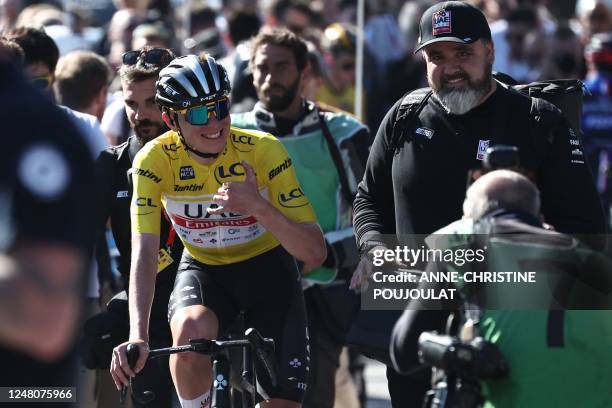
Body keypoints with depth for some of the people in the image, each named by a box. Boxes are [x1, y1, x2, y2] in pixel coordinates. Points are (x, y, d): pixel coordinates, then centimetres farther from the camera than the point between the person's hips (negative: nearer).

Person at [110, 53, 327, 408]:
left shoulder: (263, 150, -24)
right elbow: (144, 252, -29)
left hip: (267, 269, 0)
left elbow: (316, 253, -25)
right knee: (191, 332, -36)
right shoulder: (155, 159, -22)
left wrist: (259, 208, -43)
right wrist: (138, 337, -44)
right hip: (203, 270, 0)